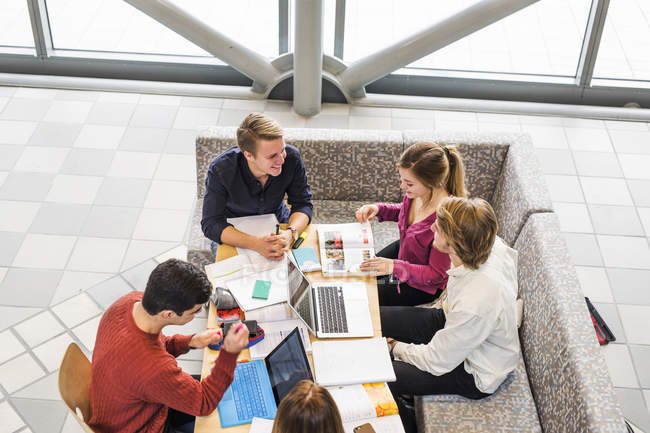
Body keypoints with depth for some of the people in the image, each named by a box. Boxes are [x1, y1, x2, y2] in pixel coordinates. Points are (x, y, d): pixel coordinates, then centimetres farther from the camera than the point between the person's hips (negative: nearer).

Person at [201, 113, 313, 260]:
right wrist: (256, 244, -45)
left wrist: (290, 233, -38)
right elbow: (211, 224, -29)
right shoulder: (220, 170, -29)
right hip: (234, 231, -2)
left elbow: (303, 204, -14)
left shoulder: (292, 157, -22)